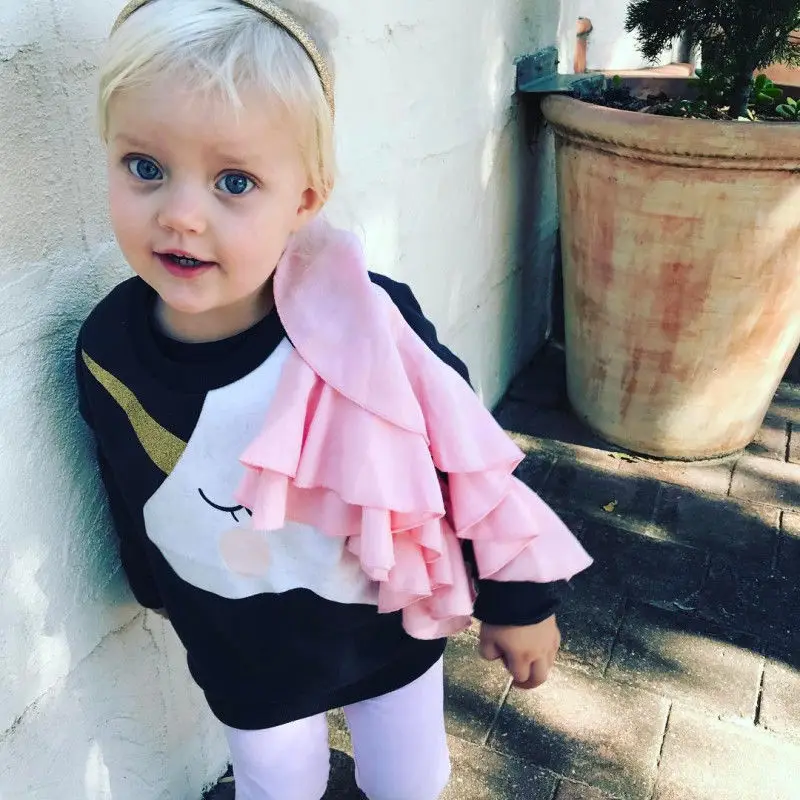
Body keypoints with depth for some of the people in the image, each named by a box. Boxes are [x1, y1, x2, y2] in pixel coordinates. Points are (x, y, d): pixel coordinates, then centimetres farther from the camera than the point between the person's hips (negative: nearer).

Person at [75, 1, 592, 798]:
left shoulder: (368, 323, -30)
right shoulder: (107, 348, -20)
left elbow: (470, 465, -16)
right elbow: (129, 498, -1)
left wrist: (518, 598, -7)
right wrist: (158, 590, 15)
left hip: (392, 624, -1)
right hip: (242, 650, 2)